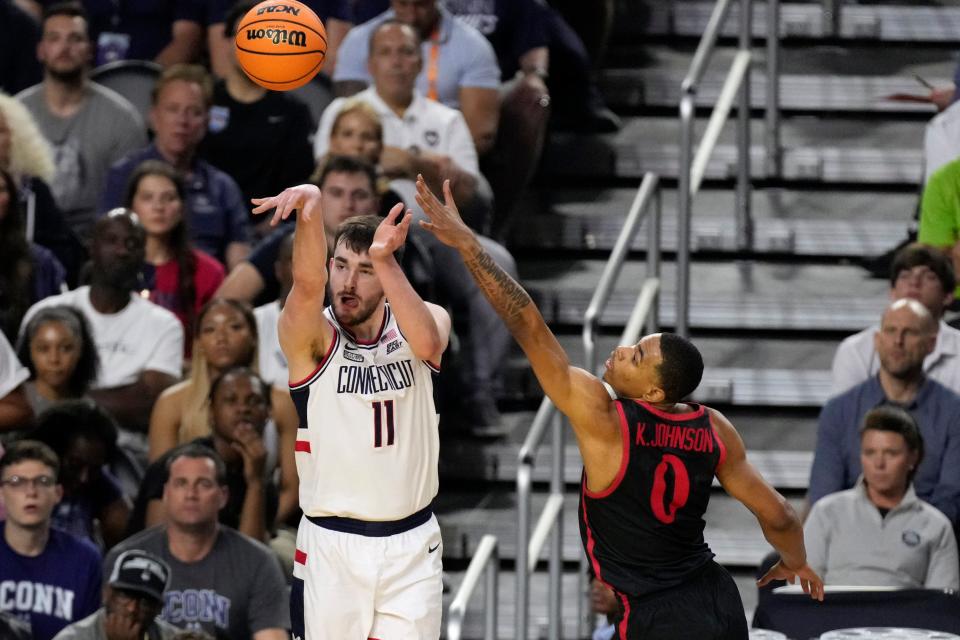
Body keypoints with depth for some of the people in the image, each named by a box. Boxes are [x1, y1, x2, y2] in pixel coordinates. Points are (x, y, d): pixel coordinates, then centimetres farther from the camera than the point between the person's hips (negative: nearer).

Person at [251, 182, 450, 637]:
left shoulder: (426, 320, 0)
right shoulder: (311, 338, -7)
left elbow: (427, 344, -25)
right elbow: (307, 284, -28)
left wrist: (385, 261, -39)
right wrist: (311, 210, -48)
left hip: (412, 545, 1)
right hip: (331, 546, -1)